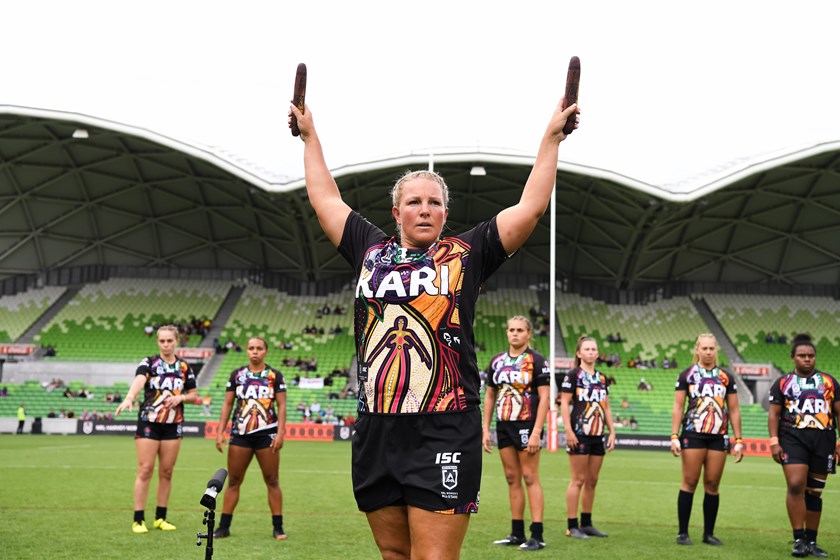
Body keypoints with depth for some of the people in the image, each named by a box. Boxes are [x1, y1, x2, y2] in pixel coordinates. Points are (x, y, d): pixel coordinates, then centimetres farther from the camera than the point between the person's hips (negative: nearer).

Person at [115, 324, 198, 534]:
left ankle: (160, 518, 17)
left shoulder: (184, 367, 7)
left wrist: (181, 397, -9)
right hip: (148, 422, -3)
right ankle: (138, 520, 1)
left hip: (173, 425, 4)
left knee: (166, 472, 7)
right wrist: (129, 397, -46)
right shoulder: (149, 363, -5)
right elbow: (139, 381, -26)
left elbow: (194, 395, 13)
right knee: (145, 470, -5)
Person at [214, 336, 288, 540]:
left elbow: (281, 405, 0)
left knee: (272, 481, 1)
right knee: (233, 481, 5)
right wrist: (220, 432, 1)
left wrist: (280, 432, -10)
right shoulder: (237, 375, 7)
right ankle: (224, 526, 11)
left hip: (267, 434, -2)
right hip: (240, 433, 2)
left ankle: (278, 527, 7)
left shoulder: (275, 376, 3)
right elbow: (227, 404, 7)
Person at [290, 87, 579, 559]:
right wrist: (310, 135, 31)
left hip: (445, 433, -4)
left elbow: (530, 207, 5)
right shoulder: (372, 251, 13)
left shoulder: (465, 255, 6)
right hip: (376, 432, 4)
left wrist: (552, 137, 7)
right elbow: (325, 199, 24)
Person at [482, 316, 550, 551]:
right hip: (503, 426, 6)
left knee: (530, 478, -6)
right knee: (512, 478, 9)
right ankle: (517, 533, 15)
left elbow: (544, 397, -10)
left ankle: (537, 536, -3)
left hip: (526, 426, -6)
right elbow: (490, 396, 15)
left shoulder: (537, 361, -6)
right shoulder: (497, 361, 11)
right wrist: (486, 429, 9)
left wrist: (536, 432, -17)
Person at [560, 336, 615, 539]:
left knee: (592, 481, 8)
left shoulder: (602, 378, 15)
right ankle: (572, 526, -1)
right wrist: (568, 431, -16)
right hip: (579, 435, -6)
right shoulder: (573, 375, -4)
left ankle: (586, 523, 16)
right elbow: (564, 404, -9)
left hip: (598, 436, 6)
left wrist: (612, 431, 11)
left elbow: (606, 407, 19)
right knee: (578, 480, -6)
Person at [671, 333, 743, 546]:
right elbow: (678, 407, 2)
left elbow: (734, 410, 12)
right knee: (690, 482, -3)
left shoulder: (726, 377, 11)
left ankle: (709, 533, 13)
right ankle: (683, 532, 3)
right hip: (693, 434, -2)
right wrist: (674, 436, -7)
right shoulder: (687, 375, 5)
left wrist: (738, 440, 5)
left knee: (712, 485, 4)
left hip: (719, 436, 2)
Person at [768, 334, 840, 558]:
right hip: (793, 439, -2)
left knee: (814, 492, 7)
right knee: (795, 485, -18)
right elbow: (774, 414, 5)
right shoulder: (782, 383, 7)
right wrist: (774, 441, -6)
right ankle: (799, 540, -12)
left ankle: (811, 542, 18)